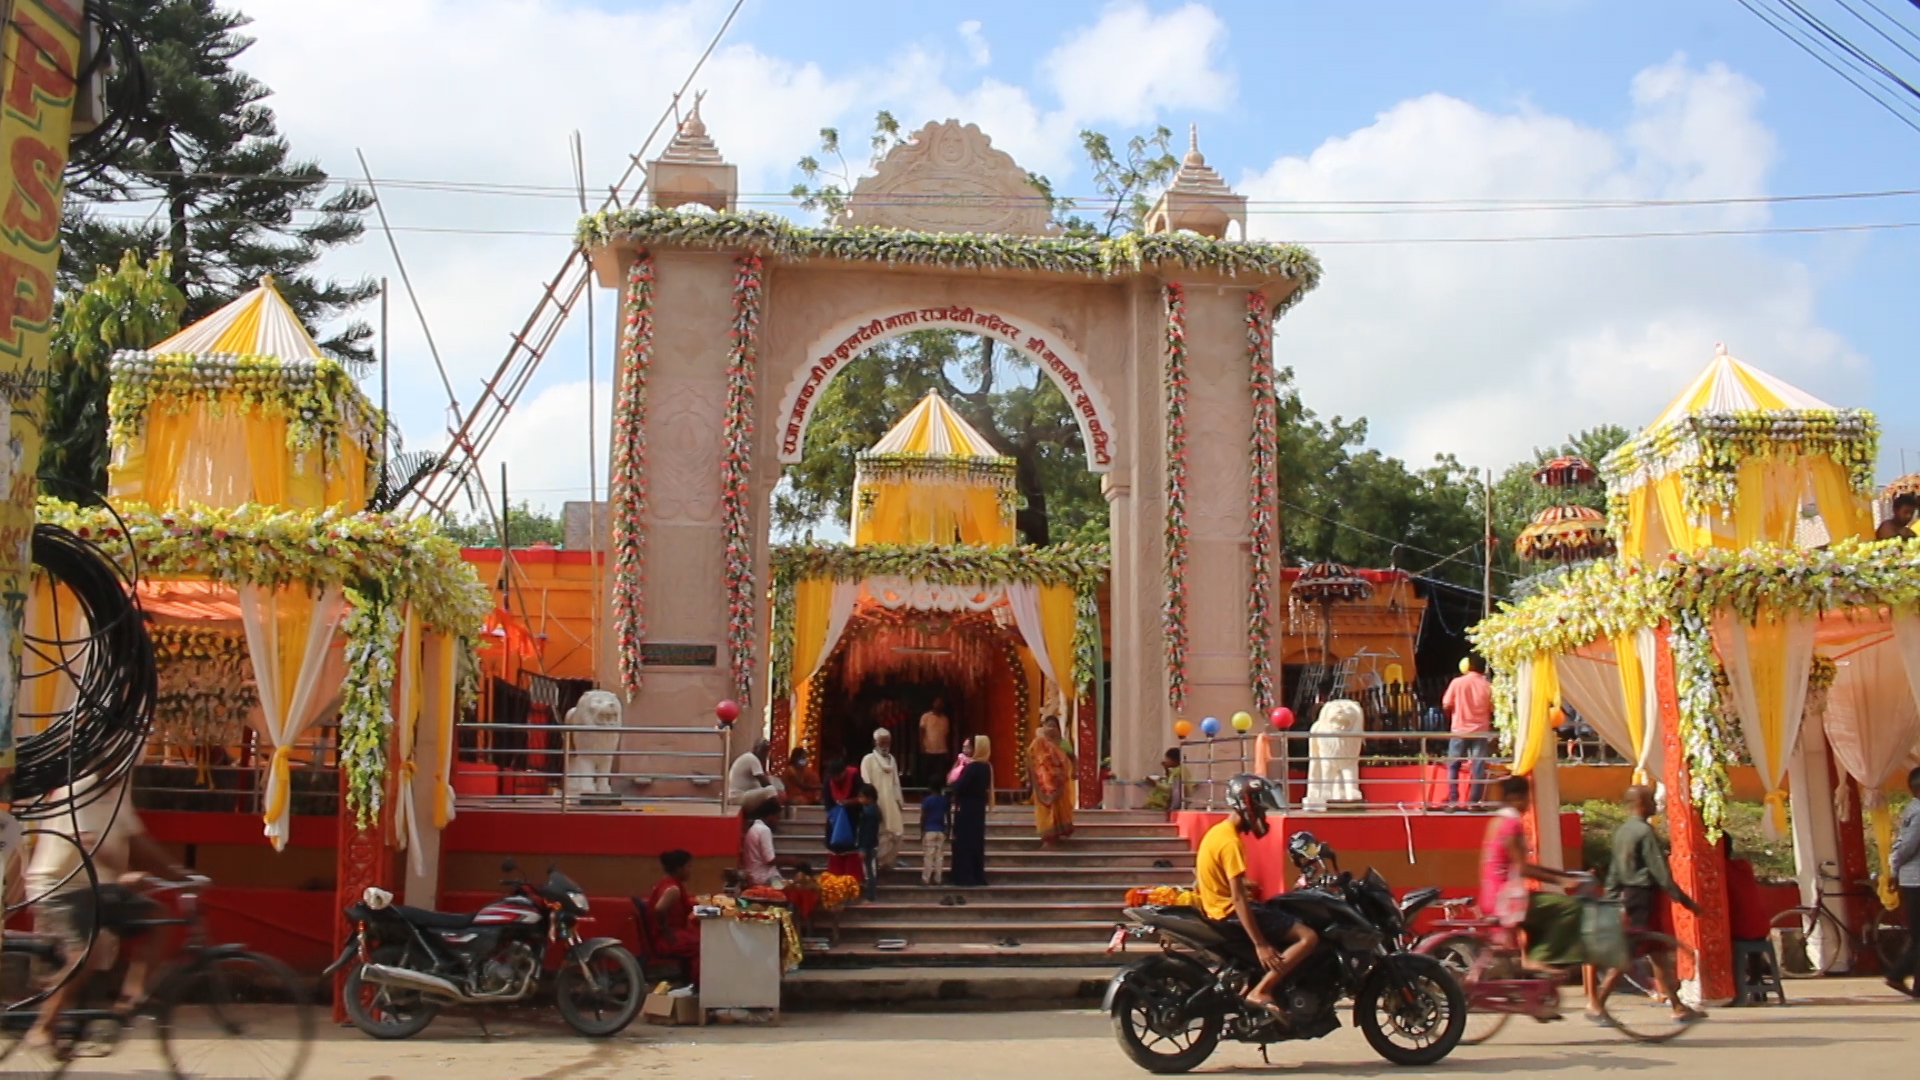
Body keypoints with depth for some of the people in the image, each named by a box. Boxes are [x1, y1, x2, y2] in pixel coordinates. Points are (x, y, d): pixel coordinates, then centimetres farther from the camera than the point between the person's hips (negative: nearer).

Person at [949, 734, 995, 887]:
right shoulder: (986, 766, 6)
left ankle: (966, 877, 0)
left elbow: (958, 787, -24)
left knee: (964, 843, -1)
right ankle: (977, 877, 16)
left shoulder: (972, 767, -21)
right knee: (976, 842, 13)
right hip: (978, 809, 9)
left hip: (966, 810, -9)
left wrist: (954, 779, -1)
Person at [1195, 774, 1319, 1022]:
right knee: (1308, 937, -16)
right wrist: (1260, 945, -27)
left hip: (1218, 909, 10)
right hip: (1231, 913, -10)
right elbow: (1238, 899, -25)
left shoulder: (1217, 832, 10)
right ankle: (1260, 992, -21)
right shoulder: (1230, 842, -19)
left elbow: (1204, 879, 21)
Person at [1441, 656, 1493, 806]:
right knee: (1478, 767, 4)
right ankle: (1473, 802, 0)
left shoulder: (1457, 682, -4)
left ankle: (1452, 801, 2)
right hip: (1480, 731, 1)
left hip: (1460, 730, -1)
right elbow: (1492, 709, 0)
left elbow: (1446, 705, -4)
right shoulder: (1487, 686, -1)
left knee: (1453, 766, 8)